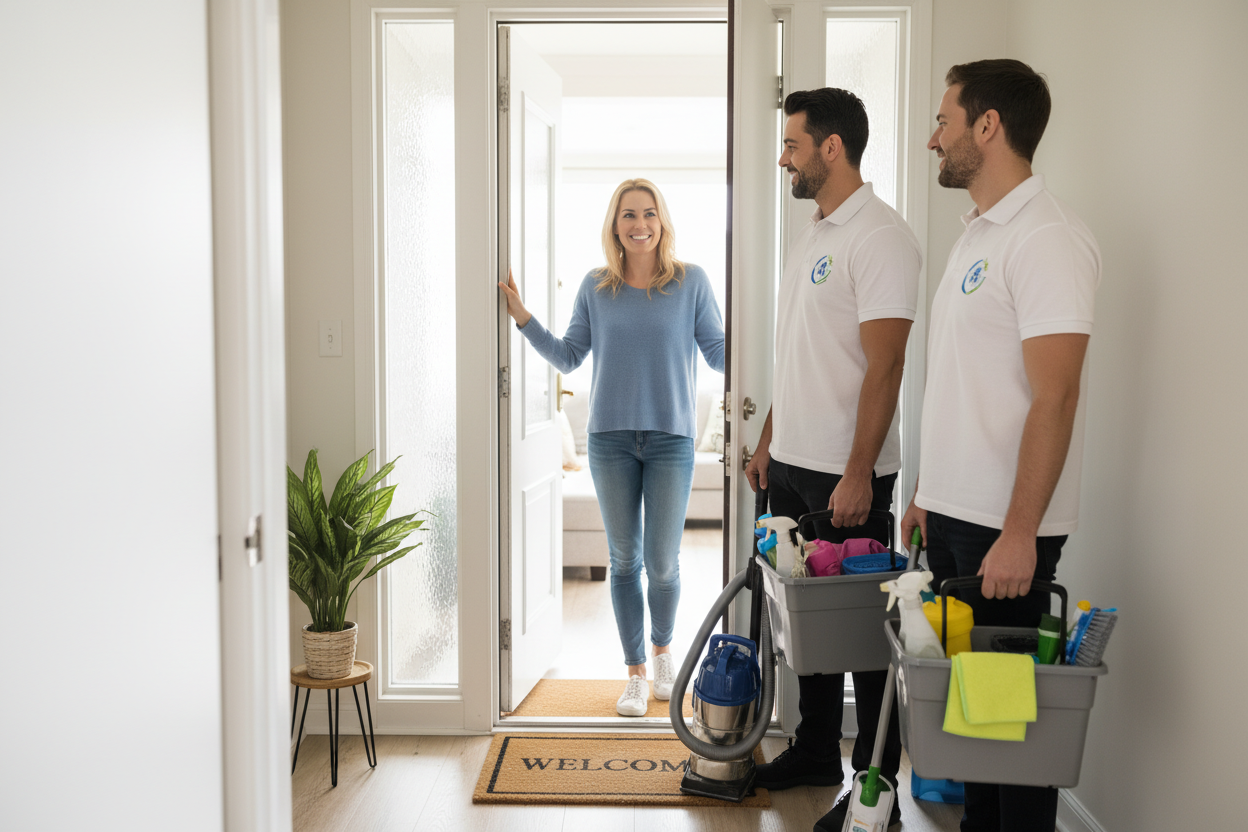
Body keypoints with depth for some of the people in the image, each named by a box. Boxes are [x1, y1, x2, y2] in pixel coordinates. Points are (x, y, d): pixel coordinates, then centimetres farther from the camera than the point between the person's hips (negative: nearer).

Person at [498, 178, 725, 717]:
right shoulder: (596, 287, 6)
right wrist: (523, 319, 2)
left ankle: (663, 649, 32)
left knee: (662, 562, 0)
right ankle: (635, 674, 23)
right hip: (611, 437, 2)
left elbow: (720, 355, 4)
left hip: (671, 438, -1)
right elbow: (567, 358, 10)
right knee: (625, 560, 8)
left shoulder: (691, 282, 1)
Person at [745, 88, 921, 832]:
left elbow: (885, 366, -20)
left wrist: (859, 474, -23)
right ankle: (817, 752, 32)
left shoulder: (881, 236, -15)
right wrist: (769, 442, 18)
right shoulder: (813, 234, 14)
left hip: (845, 474, -9)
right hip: (792, 464, 9)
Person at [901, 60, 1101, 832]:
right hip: (954, 510, 9)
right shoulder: (979, 233, 14)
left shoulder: (1046, 237, -15)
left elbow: (1054, 396, -22)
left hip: (1005, 524, -9)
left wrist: (1019, 532, -24)